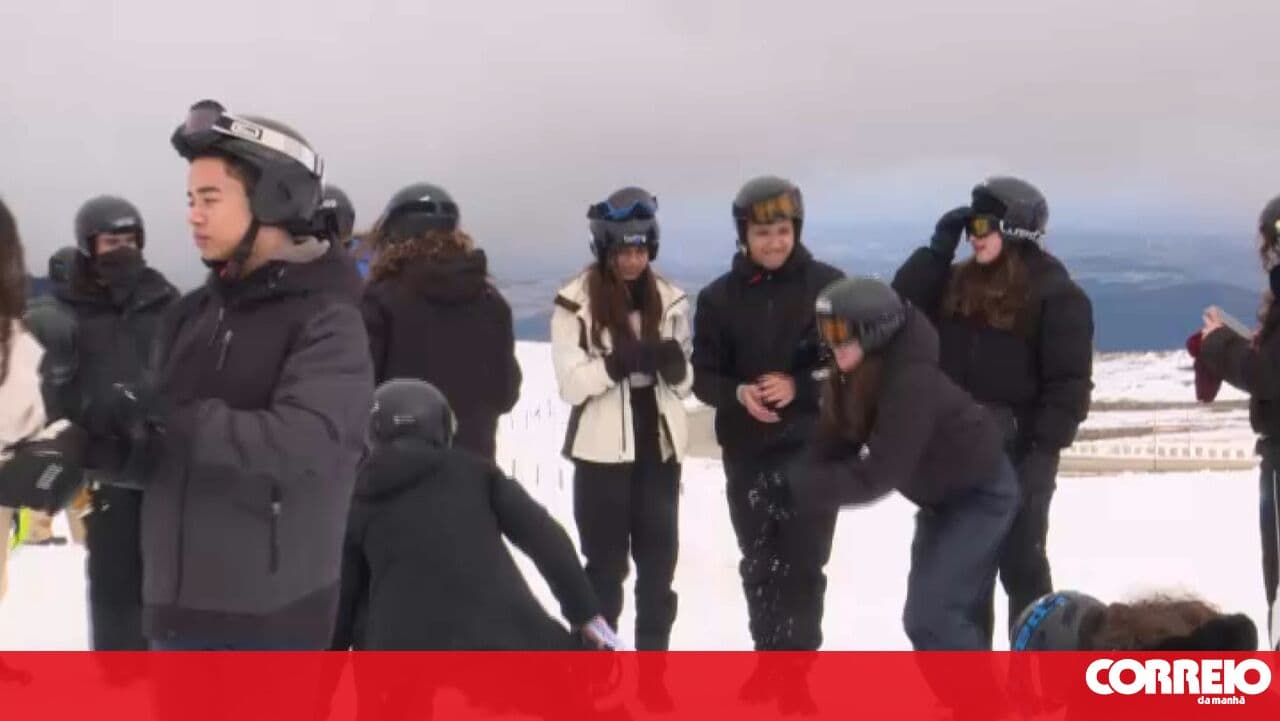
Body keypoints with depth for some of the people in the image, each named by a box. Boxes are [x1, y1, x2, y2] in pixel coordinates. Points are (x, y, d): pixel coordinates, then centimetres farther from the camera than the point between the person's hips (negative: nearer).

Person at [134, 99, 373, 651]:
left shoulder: (325, 320, -11)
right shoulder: (194, 314, 11)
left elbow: (305, 442, -26)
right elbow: (161, 450, 12)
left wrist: (175, 419, -23)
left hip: (269, 610, -7)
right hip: (180, 601, 7)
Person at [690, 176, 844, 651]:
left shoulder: (828, 285, -5)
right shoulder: (719, 297, 1)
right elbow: (703, 376, 3)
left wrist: (798, 386, -18)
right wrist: (739, 394, -18)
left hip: (813, 451, -2)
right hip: (747, 456, 2)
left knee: (803, 567, 0)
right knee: (759, 567, 11)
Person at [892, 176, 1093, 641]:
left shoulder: (1055, 293, -10)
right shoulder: (959, 283, 9)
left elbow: (1069, 381, -13)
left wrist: (1044, 450, -19)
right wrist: (938, 248, -3)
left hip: (1019, 453, -6)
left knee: (1021, 565, 3)